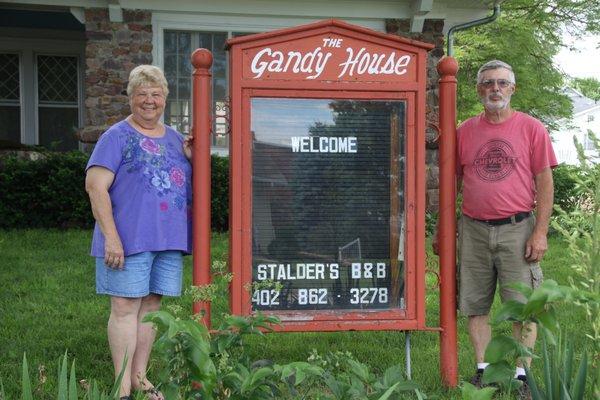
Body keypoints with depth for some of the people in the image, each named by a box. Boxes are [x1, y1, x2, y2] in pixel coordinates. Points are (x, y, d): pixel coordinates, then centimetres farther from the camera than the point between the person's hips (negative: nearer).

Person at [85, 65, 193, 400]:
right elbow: (96, 186, -11)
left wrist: (192, 159, 3)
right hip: (130, 237, -6)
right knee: (126, 306, -4)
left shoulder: (175, 139, 16)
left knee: (152, 304, 9)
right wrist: (111, 236, -18)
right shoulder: (118, 137, -3)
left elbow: (189, 184, 24)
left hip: (170, 238, 6)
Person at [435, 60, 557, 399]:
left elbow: (545, 183, -1)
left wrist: (541, 232, -8)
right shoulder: (465, 131, 8)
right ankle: (482, 371, 21)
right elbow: (453, 182, 13)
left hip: (517, 230, -2)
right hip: (474, 231, 3)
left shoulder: (531, 128, 1)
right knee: (477, 306, 8)